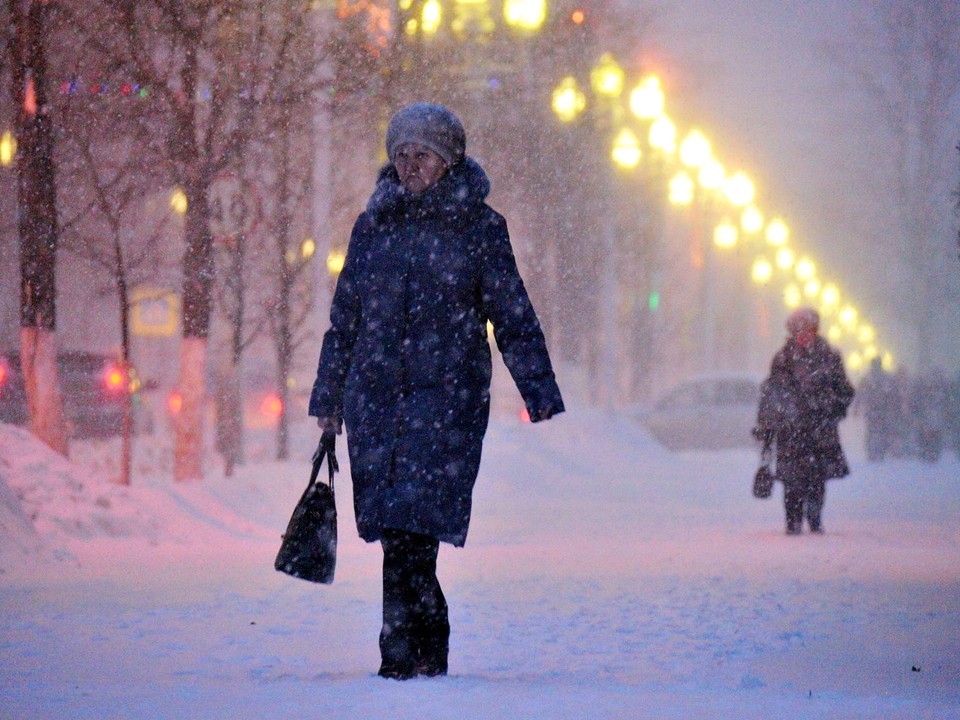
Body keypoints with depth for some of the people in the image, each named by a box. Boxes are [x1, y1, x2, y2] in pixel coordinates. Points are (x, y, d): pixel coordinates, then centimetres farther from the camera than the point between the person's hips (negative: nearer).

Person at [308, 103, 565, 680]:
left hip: (448, 397, -4)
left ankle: (406, 653, -12)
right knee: (400, 533, 2)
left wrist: (541, 394, -2)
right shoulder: (374, 226, 13)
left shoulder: (478, 226, 4)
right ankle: (430, 648, 14)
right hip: (375, 395, 4)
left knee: (412, 526, -15)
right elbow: (344, 320, 19)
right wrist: (328, 400, 18)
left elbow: (514, 317, 4)